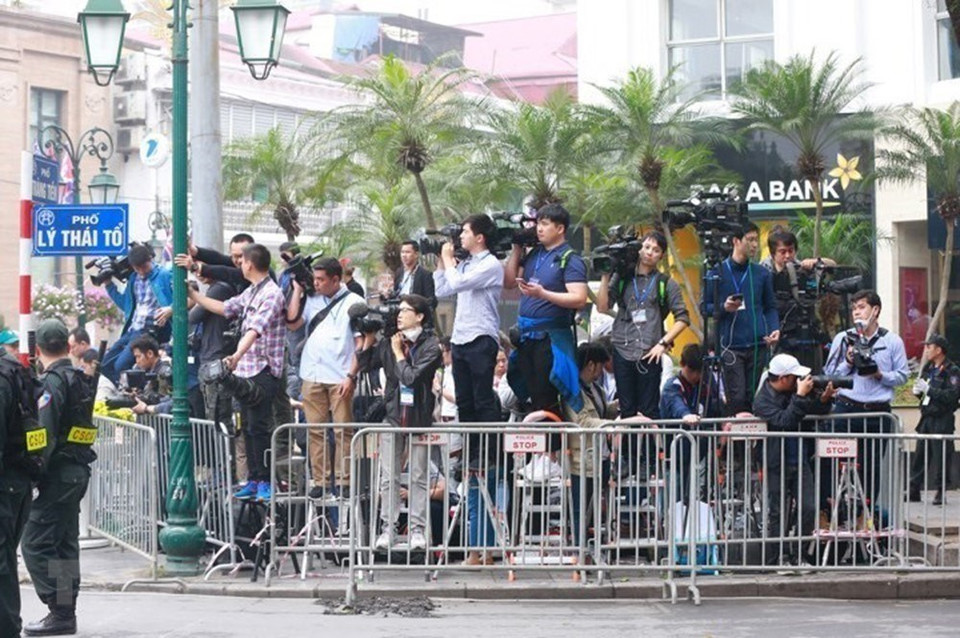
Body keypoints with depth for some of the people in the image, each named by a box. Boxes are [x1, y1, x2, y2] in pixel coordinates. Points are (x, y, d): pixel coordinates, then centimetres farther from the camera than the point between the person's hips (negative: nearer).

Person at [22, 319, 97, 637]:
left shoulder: (52, 381, -14)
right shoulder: (81, 381, 14)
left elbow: (45, 435, -21)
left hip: (57, 474, -9)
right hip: (78, 472, 9)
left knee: (36, 544, -6)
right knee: (65, 543, 14)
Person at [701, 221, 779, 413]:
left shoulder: (762, 274, 12)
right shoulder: (718, 273, 4)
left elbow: (770, 307, 15)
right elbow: (706, 307, 4)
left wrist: (774, 329, -2)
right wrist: (724, 307, -16)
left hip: (757, 345, 3)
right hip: (730, 345, -3)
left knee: (753, 397, 2)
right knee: (736, 397, -9)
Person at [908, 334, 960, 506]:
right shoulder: (928, 369, 14)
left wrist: (928, 389, -21)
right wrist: (918, 391, 2)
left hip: (942, 421, -7)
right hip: (927, 418, 7)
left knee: (941, 457, -4)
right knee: (919, 455, 7)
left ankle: (941, 492, 2)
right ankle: (914, 490, 12)